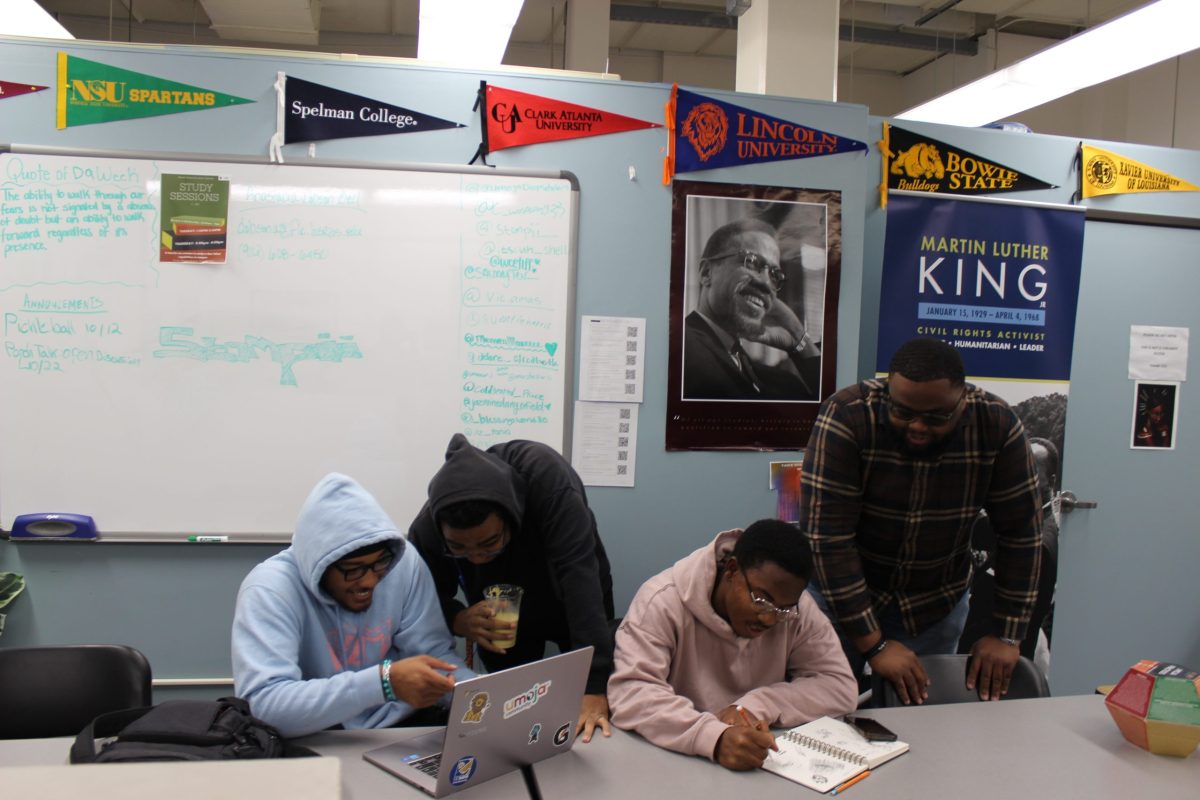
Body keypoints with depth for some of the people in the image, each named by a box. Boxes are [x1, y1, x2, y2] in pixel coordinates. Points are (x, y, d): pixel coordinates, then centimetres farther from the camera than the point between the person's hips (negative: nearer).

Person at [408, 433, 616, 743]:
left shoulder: (543, 474, -40)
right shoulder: (426, 529, -31)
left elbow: (578, 574, -43)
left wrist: (595, 686, -47)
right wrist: (458, 619, -38)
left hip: (574, 608, -1)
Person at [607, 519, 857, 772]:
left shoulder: (798, 609, -5)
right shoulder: (663, 602, -17)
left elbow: (841, 686, -6)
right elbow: (628, 692, -24)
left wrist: (757, 706, -20)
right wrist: (716, 737, -37)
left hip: (766, 766, 3)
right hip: (676, 761, -3)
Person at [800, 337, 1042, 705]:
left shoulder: (996, 425, -17)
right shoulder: (846, 416, -26)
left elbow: (1021, 533, -8)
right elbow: (827, 536, -26)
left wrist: (1006, 636, -8)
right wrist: (873, 644, -25)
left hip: (937, 602, 2)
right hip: (841, 592, -2)